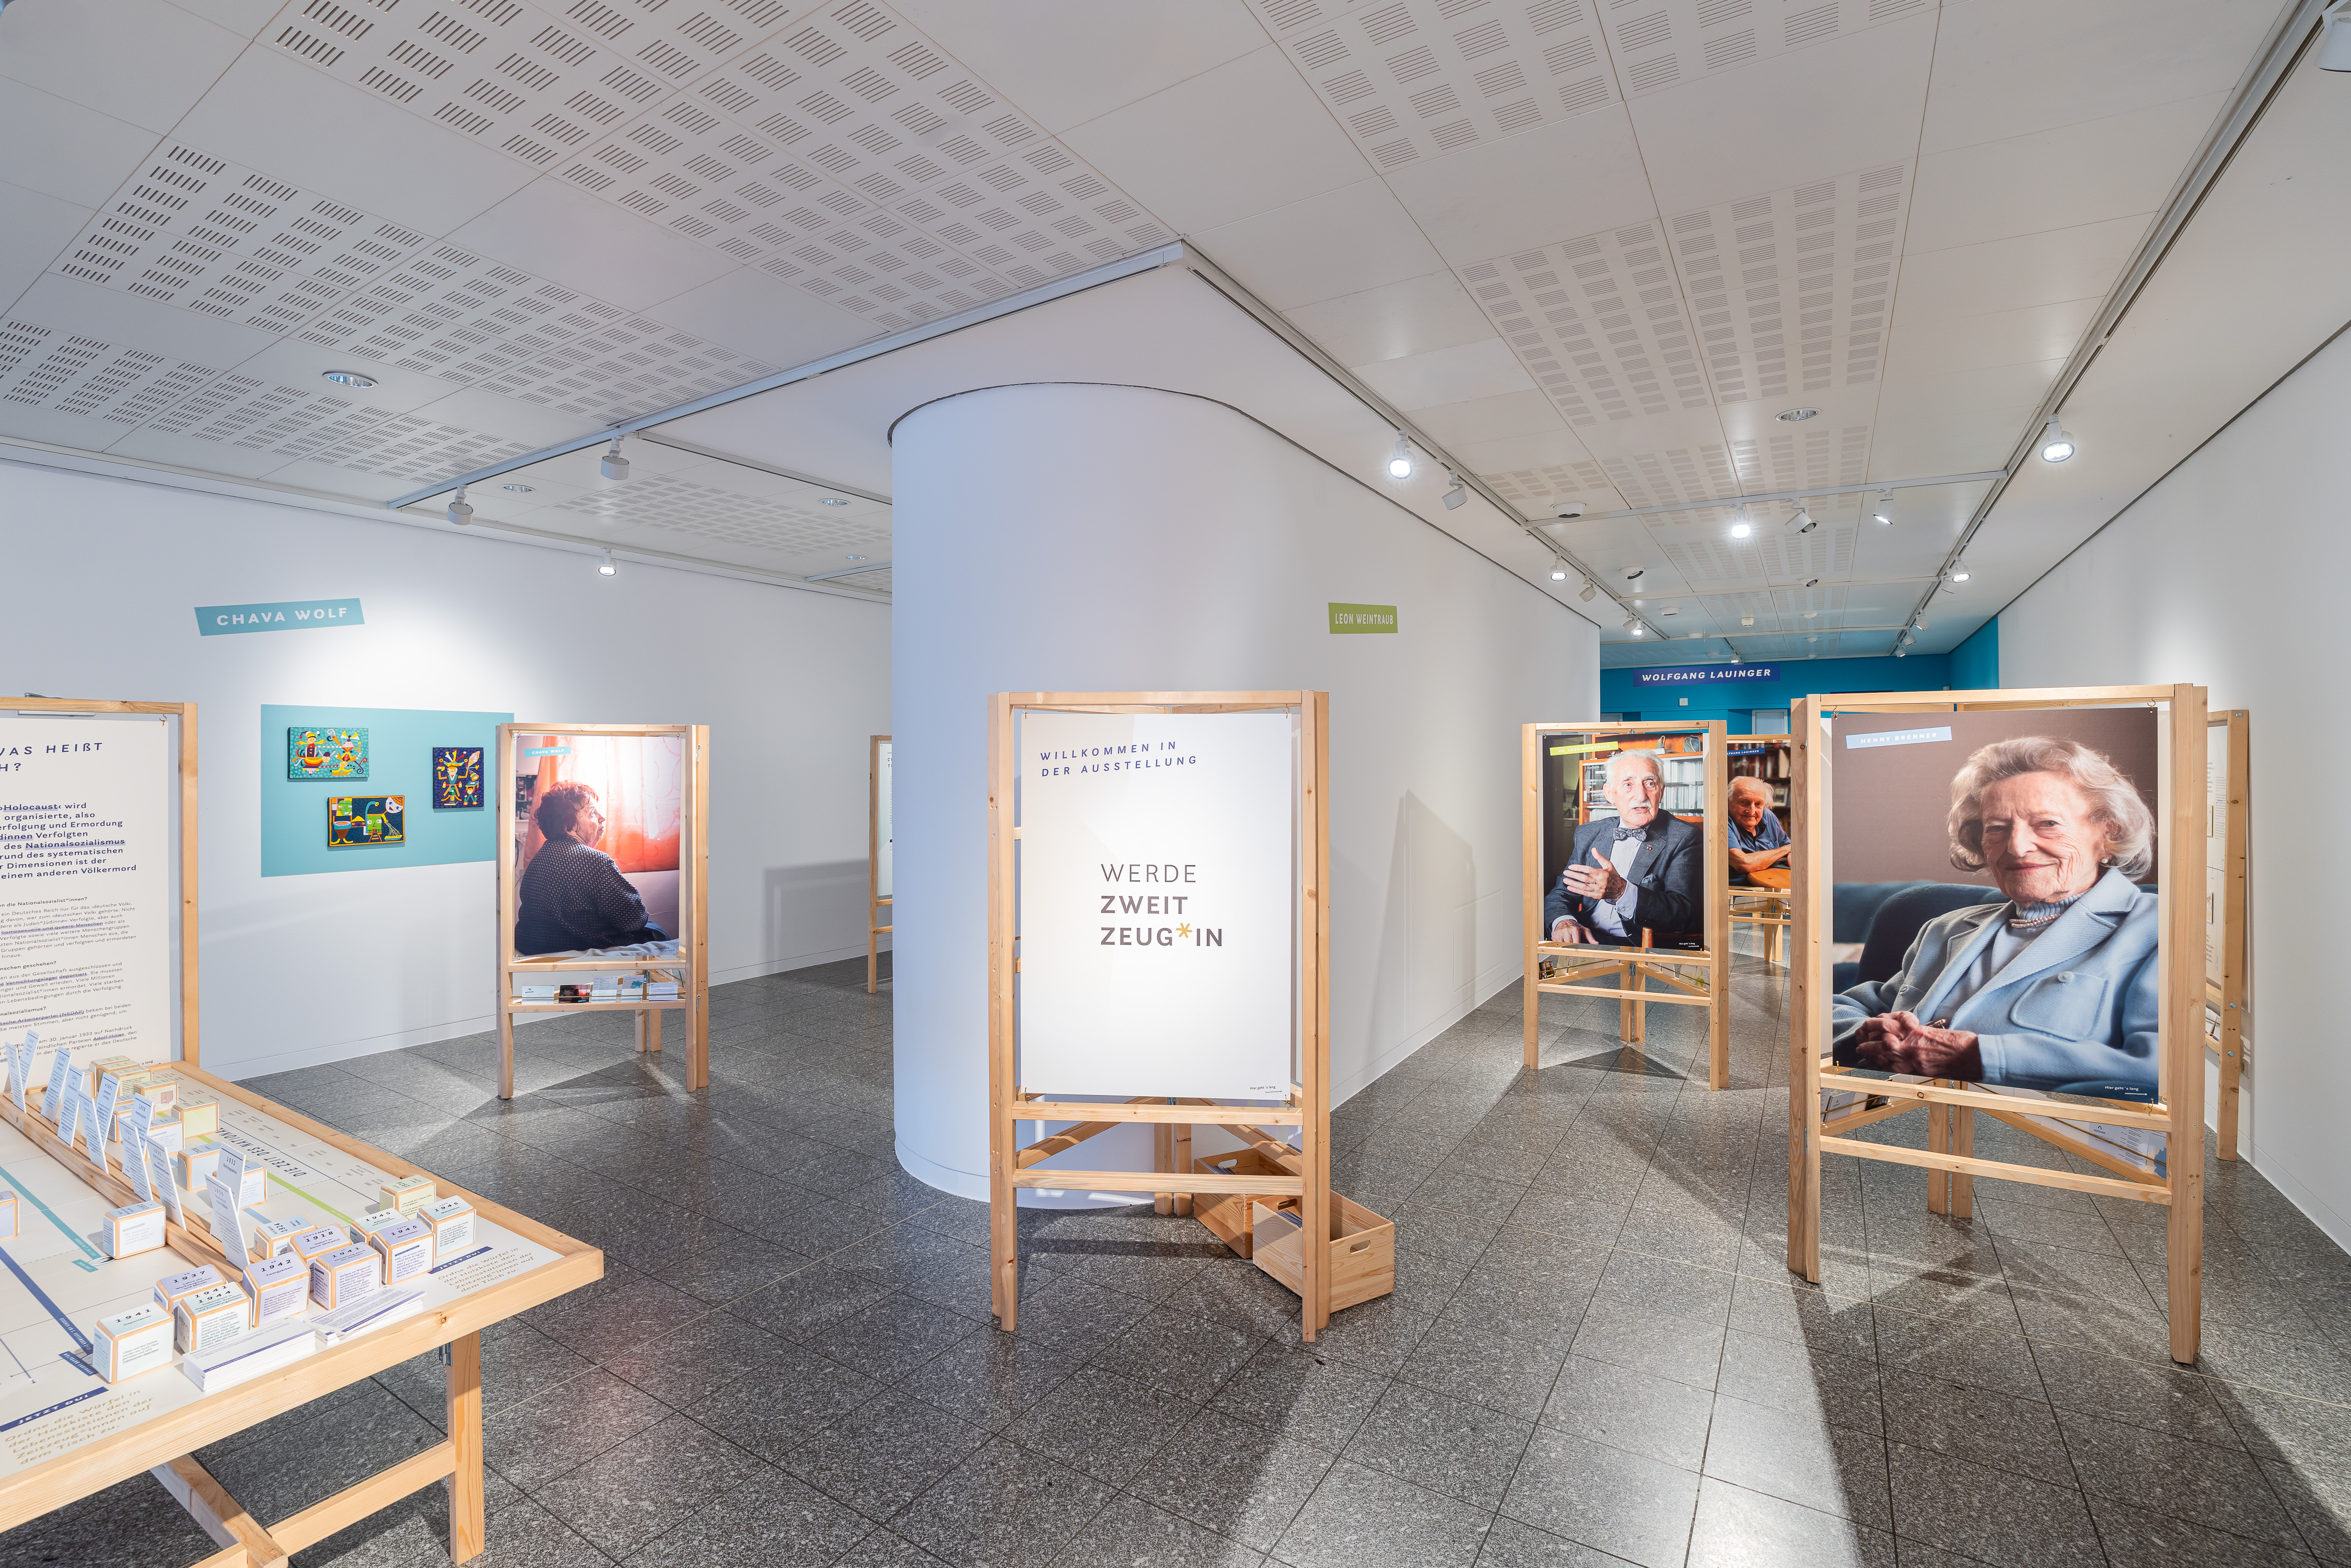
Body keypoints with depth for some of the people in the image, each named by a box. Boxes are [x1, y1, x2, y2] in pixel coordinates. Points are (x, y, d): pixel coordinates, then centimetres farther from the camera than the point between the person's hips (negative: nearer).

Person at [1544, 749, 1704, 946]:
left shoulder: (1684, 838, -1)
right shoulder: (1587, 834, 13)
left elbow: (1684, 915, -12)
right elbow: (1560, 893, 11)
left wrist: (1621, 892, -31)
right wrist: (1563, 921, -15)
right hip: (1586, 939, 3)